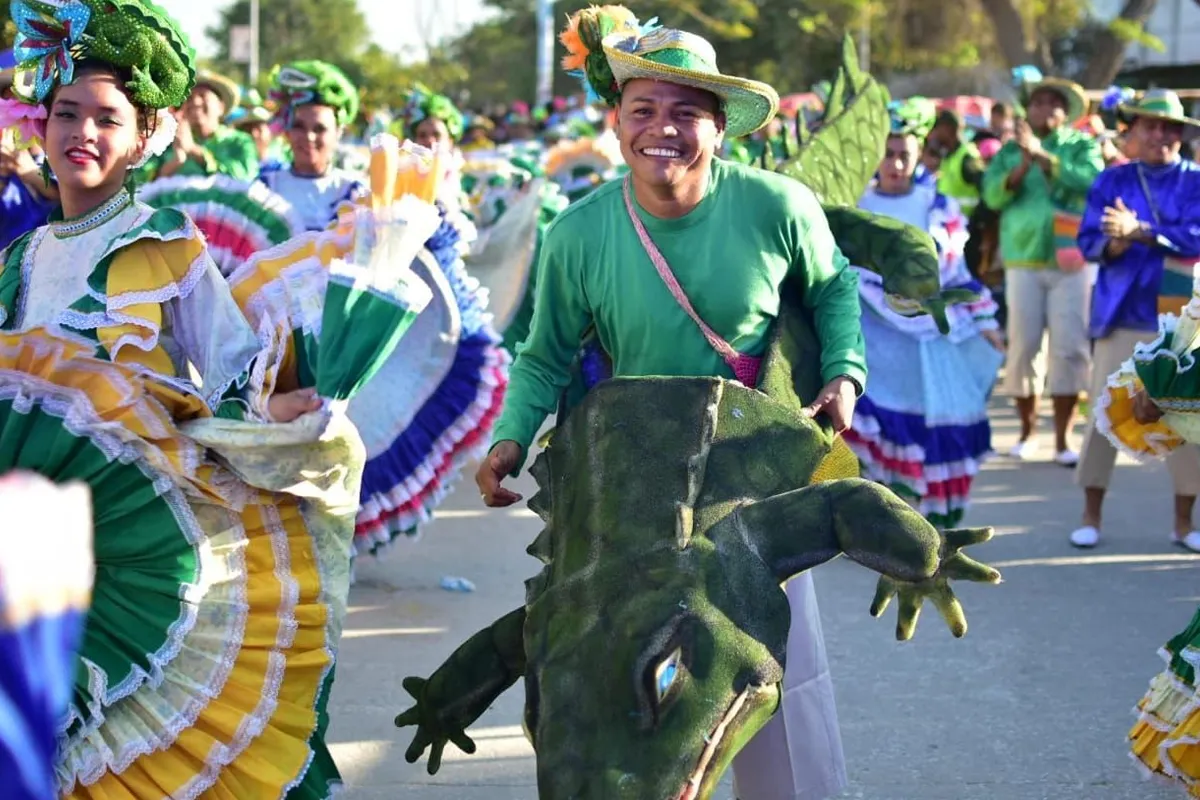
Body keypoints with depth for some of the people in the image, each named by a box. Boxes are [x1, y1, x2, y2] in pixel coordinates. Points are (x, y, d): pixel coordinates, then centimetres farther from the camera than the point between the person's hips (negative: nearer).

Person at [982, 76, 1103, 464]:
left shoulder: (1082, 146, 8)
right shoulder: (1010, 150, 12)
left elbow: (1088, 179, -13)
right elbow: (993, 195, -1)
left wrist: (1041, 154, -19)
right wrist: (1022, 165, -17)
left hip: (1071, 261, -1)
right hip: (1023, 260, 1)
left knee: (1070, 349, -5)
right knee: (1022, 347, 0)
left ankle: (1062, 440, 1)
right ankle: (1027, 430, 17)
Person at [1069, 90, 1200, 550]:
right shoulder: (1112, 181, 8)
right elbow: (1088, 240, 2)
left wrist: (1139, 231, -21)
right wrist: (1114, 244, -20)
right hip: (1121, 316, 1)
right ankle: (1091, 516, 10)